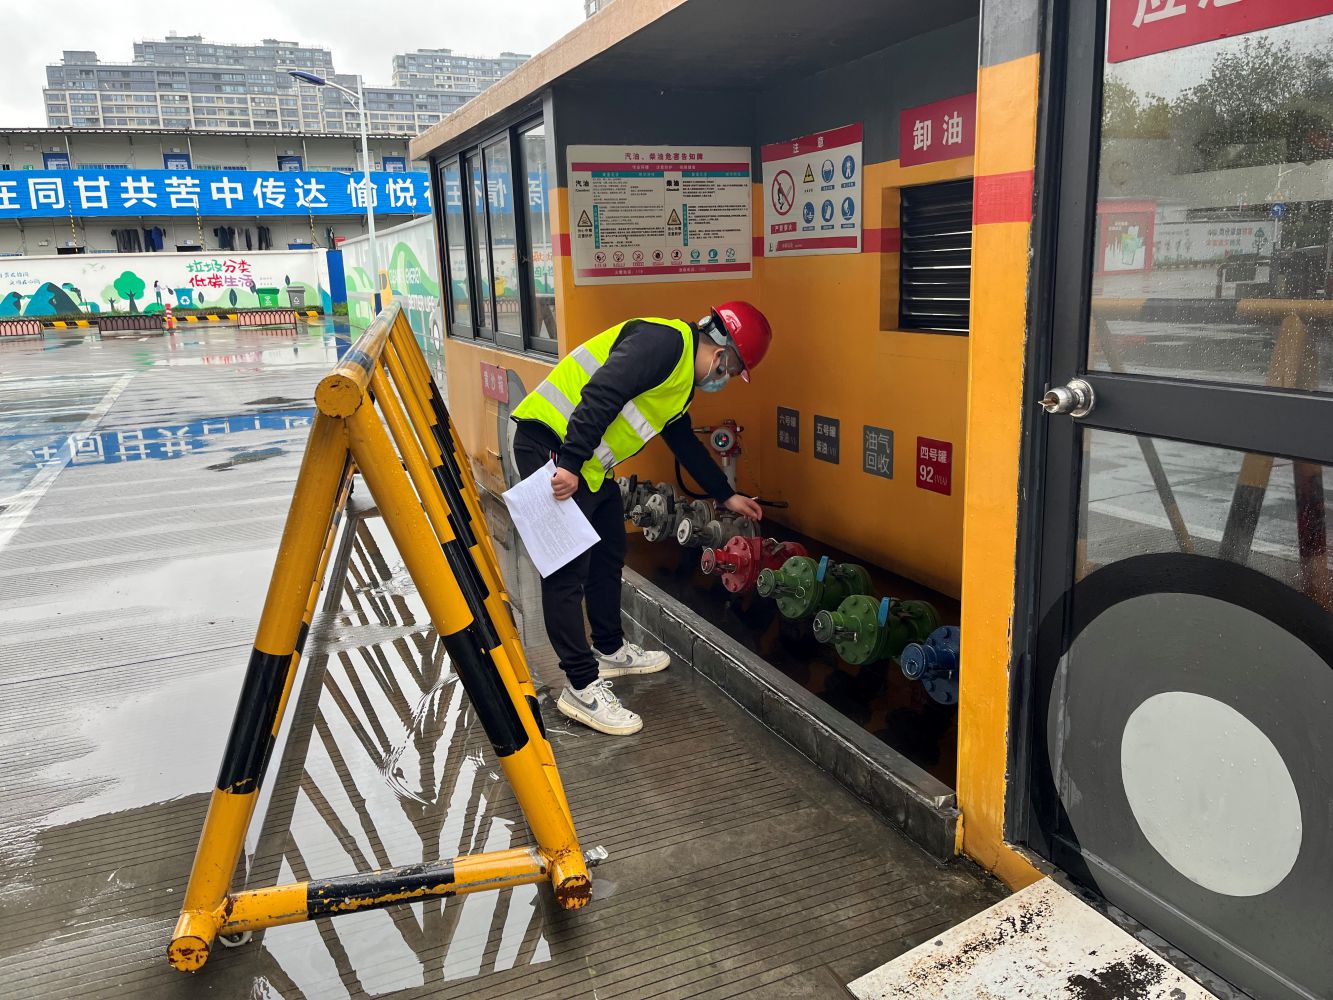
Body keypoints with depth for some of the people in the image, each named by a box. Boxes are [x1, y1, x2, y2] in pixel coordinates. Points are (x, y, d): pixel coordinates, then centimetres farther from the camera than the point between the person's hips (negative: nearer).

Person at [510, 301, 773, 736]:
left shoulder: (681, 377, 19)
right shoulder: (666, 342, -14)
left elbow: (686, 443, 30)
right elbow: (602, 393, -26)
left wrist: (726, 496, 35)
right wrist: (570, 463, -29)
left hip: (589, 465, 11)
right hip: (552, 446, -11)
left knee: (608, 555, 20)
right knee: (568, 572, -6)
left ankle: (609, 650, 37)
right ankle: (582, 688, 2)